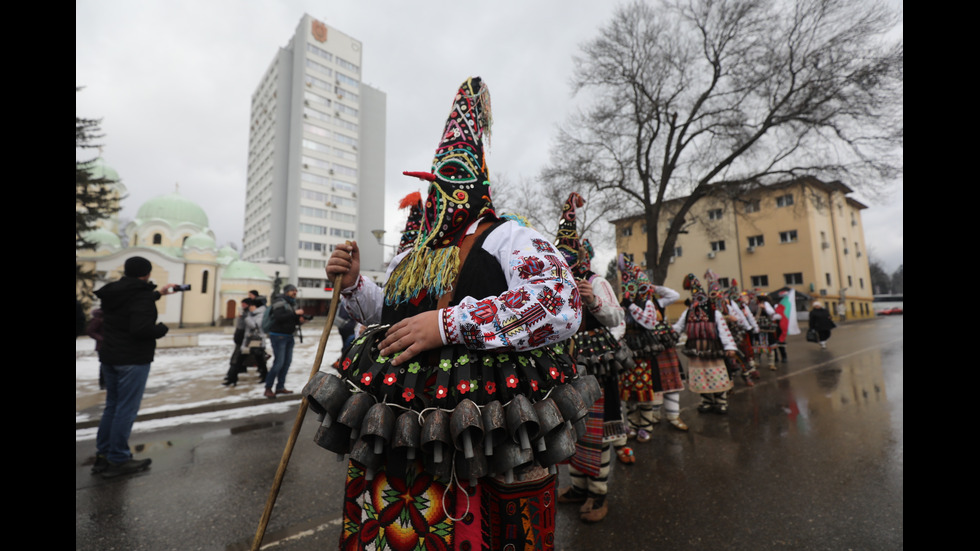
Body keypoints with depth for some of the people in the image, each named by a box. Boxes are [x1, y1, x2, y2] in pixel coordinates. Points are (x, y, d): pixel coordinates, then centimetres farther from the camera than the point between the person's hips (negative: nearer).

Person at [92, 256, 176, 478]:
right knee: (126, 410, 0)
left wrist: (158, 293, 35)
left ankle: (103, 455, 26)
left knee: (112, 406, 18)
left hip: (109, 357, 9)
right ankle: (118, 460, 8)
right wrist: (162, 328, -10)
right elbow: (141, 328, -28)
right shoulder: (142, 294, -19)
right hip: (133, 360, -9)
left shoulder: (113, 292, 8)